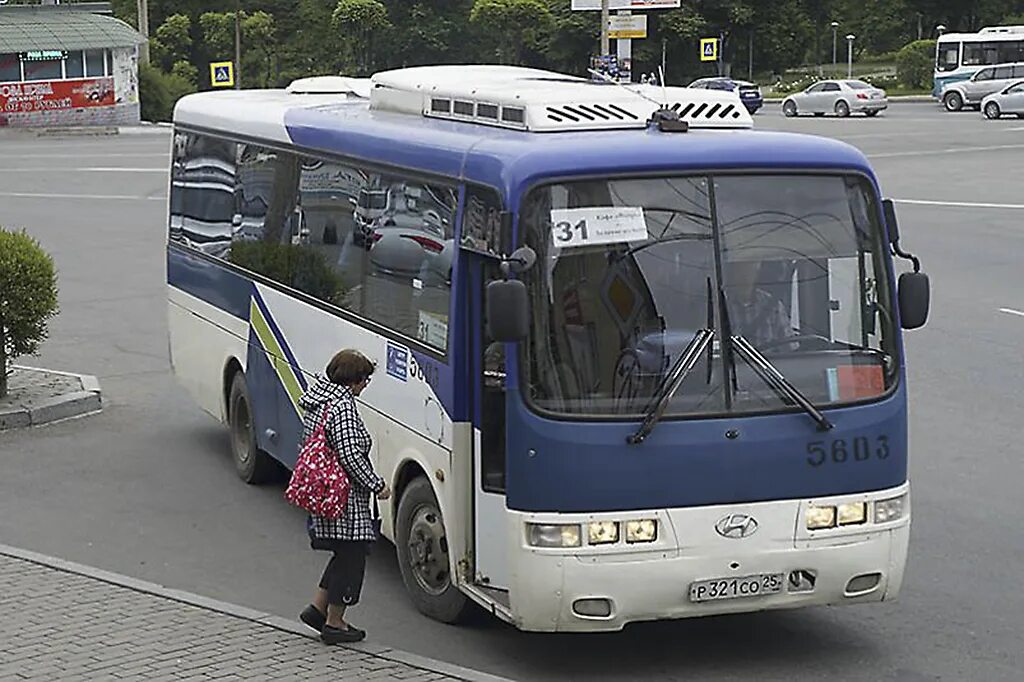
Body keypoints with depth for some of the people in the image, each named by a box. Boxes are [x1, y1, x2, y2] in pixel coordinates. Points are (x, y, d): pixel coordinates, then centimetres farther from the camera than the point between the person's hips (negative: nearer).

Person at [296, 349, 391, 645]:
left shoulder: (317, 401, 10)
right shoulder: (342, 407, -20)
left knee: (345, 554, 20)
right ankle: (334, 623, 10)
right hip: (344, 496, -10)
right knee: (351, 555, 2)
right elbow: (350, 456, -23)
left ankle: (317, 607, 23)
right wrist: (378, 485, -13)